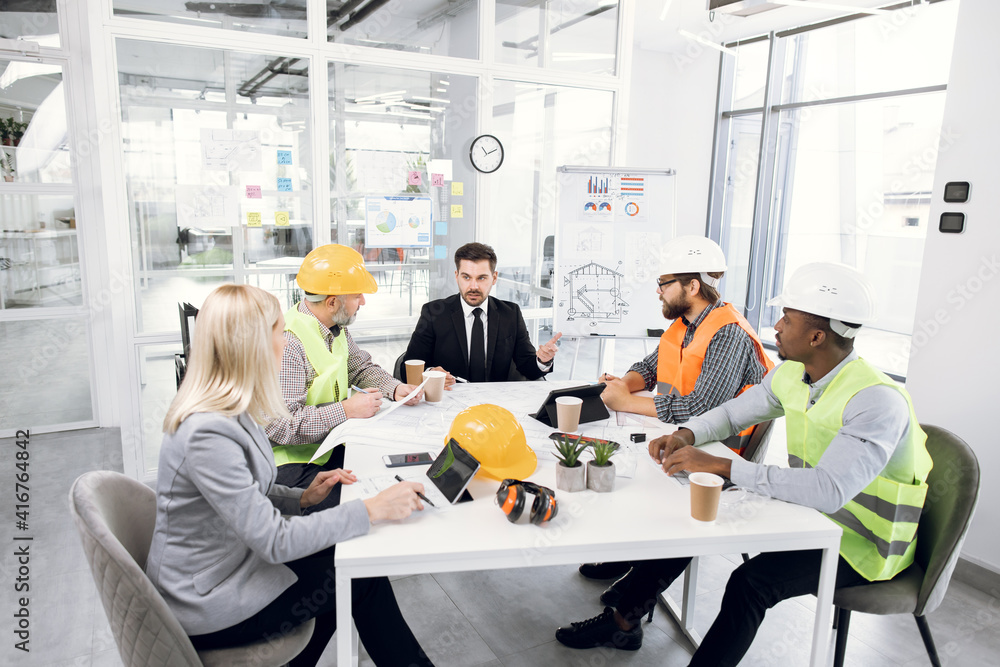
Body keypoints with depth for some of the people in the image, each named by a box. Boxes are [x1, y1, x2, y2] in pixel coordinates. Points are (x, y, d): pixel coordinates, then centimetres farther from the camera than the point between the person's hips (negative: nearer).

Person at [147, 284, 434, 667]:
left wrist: (302, 497, -3)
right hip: (207, 603, -8)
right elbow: (275, 541, -30)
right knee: (364, 578, -2)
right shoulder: (207, 433, -31)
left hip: (228, 564, 8)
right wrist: (372, 509, -26)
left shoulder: (228, 410, 0)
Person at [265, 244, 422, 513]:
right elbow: (277, 425, -27)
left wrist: (394, 388, 2)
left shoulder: (336, 327, 6)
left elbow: (362, 367, 22)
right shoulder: (287, 342, -23)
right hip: (295, 459, -8)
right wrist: (346, 410, -23)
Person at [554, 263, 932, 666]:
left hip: (862, 542, -7)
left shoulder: (877, 401, -29)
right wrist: (686, 436, -11)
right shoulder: (791, 375, -4)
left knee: (750, 583, -30)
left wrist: (721, 466, -40)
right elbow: (734, 411, 11)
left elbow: (829, 490, -40)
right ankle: (623, 621, 12)